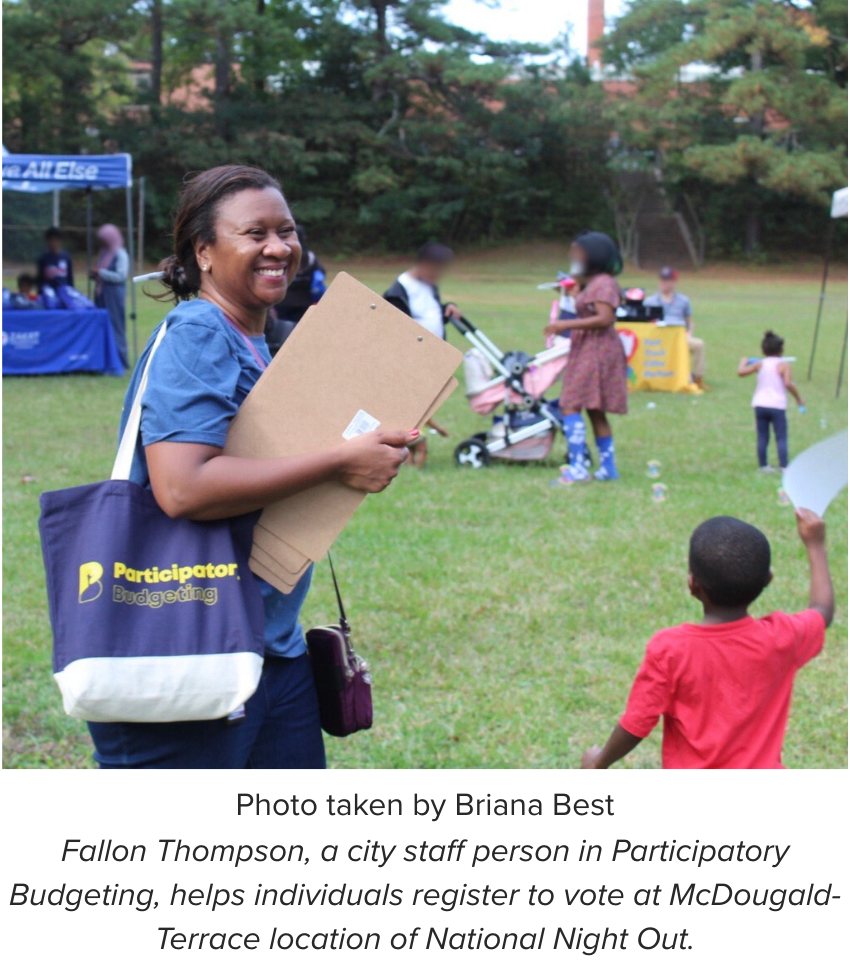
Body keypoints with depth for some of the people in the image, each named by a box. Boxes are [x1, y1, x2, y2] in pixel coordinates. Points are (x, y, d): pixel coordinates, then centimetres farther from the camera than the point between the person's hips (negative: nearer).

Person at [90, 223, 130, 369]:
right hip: (101, 295, 8)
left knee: (115, 326, -6)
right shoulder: (103, 253, 17)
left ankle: (120, 360, -1)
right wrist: (95, 275, 3)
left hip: (114, 295, -8)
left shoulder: (120, 254, -9)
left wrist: (101, 272, -16)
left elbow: (120, 276, -17)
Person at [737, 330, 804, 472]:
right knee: (781, 438, -2)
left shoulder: (759, 364, 4)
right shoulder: (784, 365, -6)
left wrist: (744, 362, 21)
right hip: (777, 406, -4)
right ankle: (783, 466, -8)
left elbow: (741, 372, 1)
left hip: (760, 405, 4)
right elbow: (788, 383, -18)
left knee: (762, 437, 8)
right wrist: (798, 398, -7)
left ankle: (763, 465, 10)